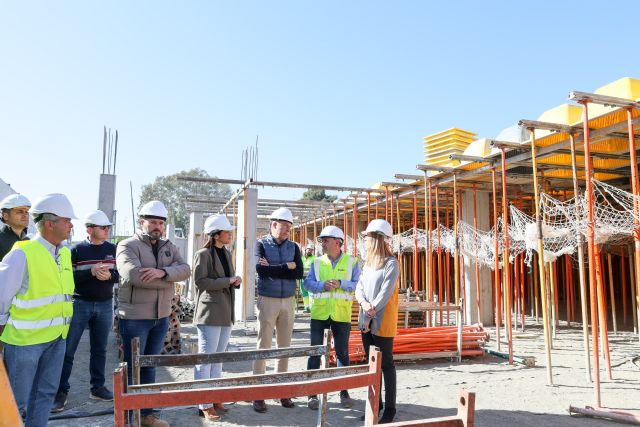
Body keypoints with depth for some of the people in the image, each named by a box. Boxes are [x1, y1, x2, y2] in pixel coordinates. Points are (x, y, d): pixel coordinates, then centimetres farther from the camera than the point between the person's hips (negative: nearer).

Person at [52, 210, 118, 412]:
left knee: (99, 349, 11)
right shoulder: (76, 250, -5)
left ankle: (97, 387, 21)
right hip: (80, 304, -3)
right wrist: (91, 272, -23)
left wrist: (109, 275, -17)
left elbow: (120, 274, 4)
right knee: (67, 350, 1)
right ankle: (61, 391, 11)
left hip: (105, 305, 3)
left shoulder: (112, 249, 4)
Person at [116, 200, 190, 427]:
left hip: (161, 317, 6)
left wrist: (162, 272, -25)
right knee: (133, 367, 5)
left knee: (150, 366, 17)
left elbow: (185, 270, -6)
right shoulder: (128, 246, -8)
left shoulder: (169, 247, 9)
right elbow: (133, 275, -25)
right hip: (135, 317, -6)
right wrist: (168, 281, -16)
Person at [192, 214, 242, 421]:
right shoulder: (203, 254, -9)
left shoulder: (227, 254, 15)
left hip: (226, 313, 8)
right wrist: (228, 281, -16)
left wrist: (235, 281, 1)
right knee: (206, 359, -1)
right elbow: (200, 281, -17)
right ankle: (204, 405, 7)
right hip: (210, 313, -8)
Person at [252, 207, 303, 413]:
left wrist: (272, 269, -14)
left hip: (288, 301, 4)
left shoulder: (294, 247, 7)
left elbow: (299, 273, -6)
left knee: (285, 346, 9)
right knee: (263, 346, 0)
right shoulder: (262, 245, -2)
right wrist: (287, 266, -12)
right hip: (267, 301, -3)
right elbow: (260, 269, -19)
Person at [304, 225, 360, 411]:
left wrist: (340, 283, -20)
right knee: (315, 352, 3)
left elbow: (358, 284, -6)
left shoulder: (352, 262, 1)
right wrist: (323, 285, -20)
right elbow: (308, 282, -2)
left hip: (341, 315, -1)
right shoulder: (317, 262, 6)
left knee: (342, 353, 9)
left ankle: (344, 391, 25)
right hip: (319, 313, 1)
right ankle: (312, 393, 13)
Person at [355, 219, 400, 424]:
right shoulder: (368, 263, 13)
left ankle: (390, 408, 12)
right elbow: (359, 287, 6)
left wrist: (370, 316, -16)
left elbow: (385, 293, -17)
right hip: (366, 321, 8)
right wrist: (363, 303, -15)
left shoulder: (391, 264, -12)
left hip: (382, 322, -7)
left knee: (386, 364, 2)